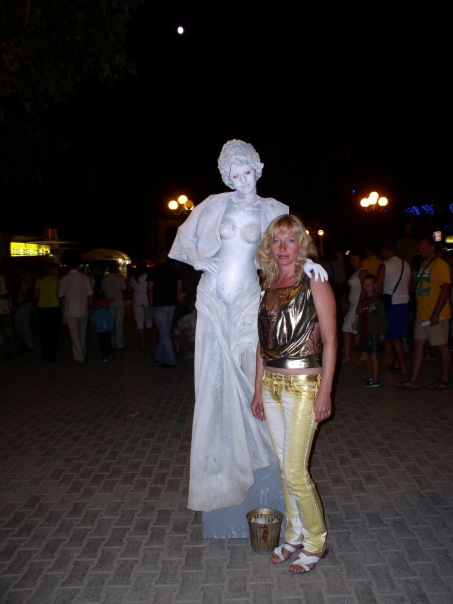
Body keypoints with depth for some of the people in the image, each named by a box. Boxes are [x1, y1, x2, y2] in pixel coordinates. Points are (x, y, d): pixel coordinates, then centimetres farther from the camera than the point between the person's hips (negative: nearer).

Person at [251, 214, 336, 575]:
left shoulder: (314, 281, -7)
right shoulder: (268, 286, 10)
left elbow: (329, 340, -9)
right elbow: (263, 343, 12)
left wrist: (325, 393, -12)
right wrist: (258, 391, 11)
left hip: (303, 385, -6)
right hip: (271, 385, 6)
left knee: (295, 470, -1)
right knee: (285, 466, 15)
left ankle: (316, 541, 23)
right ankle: (295, 534, 34)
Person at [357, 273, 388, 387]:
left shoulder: (377, 300, -6)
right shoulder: (362, 301, 14)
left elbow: (382, 317, -9)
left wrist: (382, 332, -12)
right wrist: (359, 332, 16)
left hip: (374, 332, -7)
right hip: (364, 332, 7)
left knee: (374, 355, -6)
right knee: (371, 355, 13)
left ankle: (375, 380, -5)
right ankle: (373, 377, 22)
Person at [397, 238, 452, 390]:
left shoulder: (440, 265, -12)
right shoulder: (423, 264, 15)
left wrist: (436, 314, -22)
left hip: (436, 316, -8)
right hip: (422, 315, 9)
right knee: (418, 345, 7)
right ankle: (413, 380, 10)